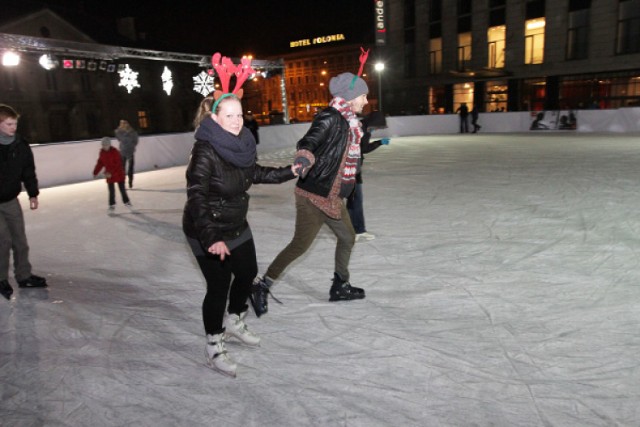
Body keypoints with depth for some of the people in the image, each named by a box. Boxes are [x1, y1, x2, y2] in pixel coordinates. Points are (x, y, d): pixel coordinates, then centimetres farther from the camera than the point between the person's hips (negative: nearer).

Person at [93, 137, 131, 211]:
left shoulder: (115, 151, -17)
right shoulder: (102, 152, 1)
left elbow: (118, 164, -20)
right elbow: (100, 163, 9)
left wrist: (111, 173, -25)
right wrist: (95, 172, 5)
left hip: (118, 173, -4)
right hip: (109, 174, 4)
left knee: (122, 188, 5)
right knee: (111, 190, 5)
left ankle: (126, 201, 24)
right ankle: (112, 204, 14)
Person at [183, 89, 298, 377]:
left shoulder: (240, 144, -3)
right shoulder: (205, 152, -26)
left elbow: (254, 173, 16)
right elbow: (196, 198, -33)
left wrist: (288, 173, 17)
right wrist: (211, 237, -43)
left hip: (237, 227, 8)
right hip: (207, 234, -8)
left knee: (248, 273, 19)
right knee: (219, 286, 1)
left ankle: (233, 322, 46)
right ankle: (214, 347, 25)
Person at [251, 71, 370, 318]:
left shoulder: (348, 121, 12)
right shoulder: (330, 118, -16)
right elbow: (309, 141, -31)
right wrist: (304, 159, -50)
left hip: (333, 196, 10)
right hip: (314, 195, -10)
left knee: (347, 238, 18)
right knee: (300, 245, -6)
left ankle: (340, 287, 36)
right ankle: (261, 287, 9)